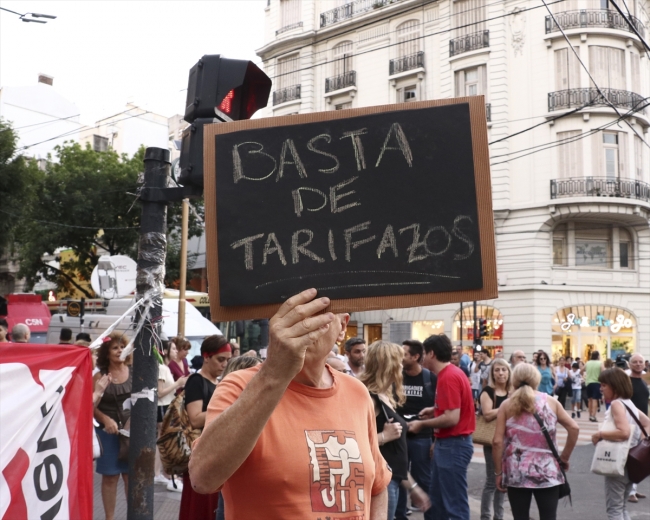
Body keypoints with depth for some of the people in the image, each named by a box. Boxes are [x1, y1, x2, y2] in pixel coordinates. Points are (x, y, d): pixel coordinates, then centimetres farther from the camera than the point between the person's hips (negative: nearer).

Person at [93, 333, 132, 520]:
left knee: (131, 475, 6)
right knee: (110, 476, 7)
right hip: (108, 433, -1)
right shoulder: (100, 376, -2)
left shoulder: (135, 373, 2)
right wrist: (105, 419, -15)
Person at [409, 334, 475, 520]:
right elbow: (454, 407, 21)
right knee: (437, 497, 18)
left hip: (454, 445, -10)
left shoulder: (449, 377, -20)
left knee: (455, 502, -2)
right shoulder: (450, 373, 11)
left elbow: (452, 418, -25)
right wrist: (435, 410, 11)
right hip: (446, 443, 10)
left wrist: (422, 424, -14)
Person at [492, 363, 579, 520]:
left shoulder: (507, 406, 2)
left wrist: (498, 472, 4)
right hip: (547, 472, 0)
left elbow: (497, 442, -4)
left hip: (516, 473, 0)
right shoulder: (551, 402, 5)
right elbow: (574, 428, -2)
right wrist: (564, 458, 8)